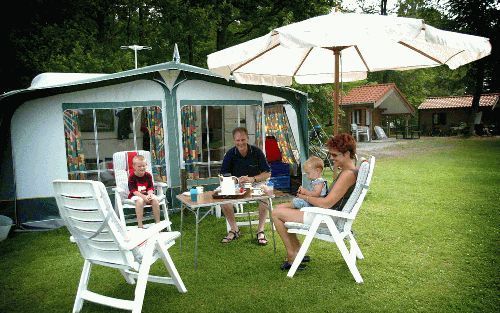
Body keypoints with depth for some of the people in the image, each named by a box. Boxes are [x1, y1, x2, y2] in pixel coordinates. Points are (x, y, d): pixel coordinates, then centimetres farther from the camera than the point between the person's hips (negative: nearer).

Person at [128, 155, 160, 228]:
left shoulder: (148, 175, 3)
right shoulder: (132, 177, -8)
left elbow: (150, 188, 1)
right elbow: (134, 190, -15)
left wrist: (150, 195, -22)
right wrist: (143, 196, -28)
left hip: (147, 194, 4)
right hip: (135, 195, -3)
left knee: (155, 199, -26)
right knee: (140, 200, -37)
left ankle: (158, 222, -16)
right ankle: (140, 225, -33)